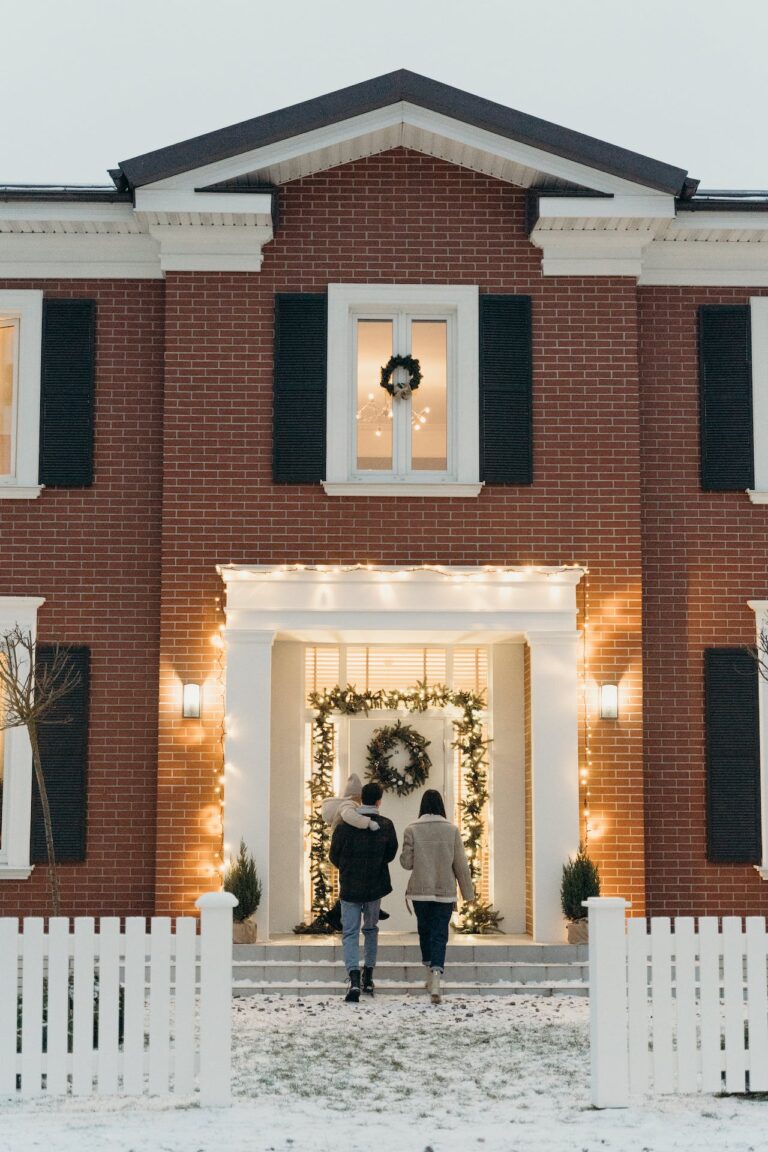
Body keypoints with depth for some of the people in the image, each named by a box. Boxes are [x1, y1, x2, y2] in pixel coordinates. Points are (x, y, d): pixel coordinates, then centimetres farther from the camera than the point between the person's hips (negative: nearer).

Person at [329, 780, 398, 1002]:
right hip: (375, 887, 2)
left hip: (349, 887, -2)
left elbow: (334, 856, 0)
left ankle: (354, 978, -17)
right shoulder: (386, 825, -7)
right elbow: (391, 854, 5)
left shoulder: (344, 825, -11)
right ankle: (368, 978, 22)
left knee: (350, 933, 2)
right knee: (371, 929, 21)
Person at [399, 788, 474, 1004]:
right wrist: (468, 892, 7)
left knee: (424, 930, 20)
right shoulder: (452, 830, -4)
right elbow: (461, 865, -1)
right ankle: (436, 975, -18)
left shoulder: (412, 830, -6)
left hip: (420, 891, 0)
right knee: (439, 934, 0)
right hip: (445, 892, 0)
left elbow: (407, 862, -5)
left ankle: (431, 971, 26)